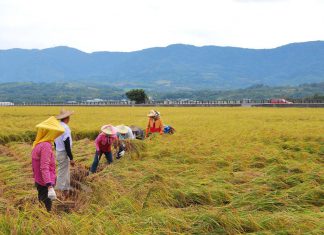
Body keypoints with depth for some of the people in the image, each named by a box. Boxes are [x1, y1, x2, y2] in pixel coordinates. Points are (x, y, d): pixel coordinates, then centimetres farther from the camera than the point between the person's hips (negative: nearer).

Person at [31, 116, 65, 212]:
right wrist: (50, 187, -36)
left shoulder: (37, 144, 5)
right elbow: (44, 168, -29)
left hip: (39, 182, 9)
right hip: (45, 185, -9)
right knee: (46, 208, -1)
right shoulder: (45, 146, -21)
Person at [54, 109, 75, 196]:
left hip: (58, 152, 9)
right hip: (64, 154, -9)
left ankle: (66, 188, 32)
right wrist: (71, 158, -19)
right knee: (62, 173, 0)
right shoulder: (65, 128, -21)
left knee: (66, 172, 20)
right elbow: (67, 144, -23)